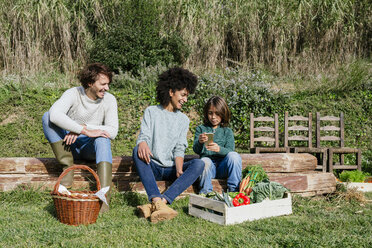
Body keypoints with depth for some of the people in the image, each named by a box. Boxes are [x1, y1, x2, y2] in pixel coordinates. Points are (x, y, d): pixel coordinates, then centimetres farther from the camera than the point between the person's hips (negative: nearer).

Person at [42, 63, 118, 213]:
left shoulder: (109, 100, -5)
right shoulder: (73, 94, -11)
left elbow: (112, 131, -17)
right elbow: (55, 114, -32)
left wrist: (82, 127, -27)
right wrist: (86, 131, -39)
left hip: (91, 148, 0)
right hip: (69, 145, 0)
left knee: (102, 138, -35)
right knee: (47, 117, -21)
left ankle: (104, 196, -45)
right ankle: (68, 168, -21)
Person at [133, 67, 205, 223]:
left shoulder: (183, 119, 15)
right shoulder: (151, 112, 8)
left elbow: (180, 148, 5)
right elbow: (144, 136, -6)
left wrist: (179, 169, -16)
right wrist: (143, 144, -32)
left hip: (170, 169, 2)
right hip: (152, 166, -2)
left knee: (198, 164, -26)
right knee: (137, 151, -32)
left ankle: (161, 201, -46)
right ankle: (157, 202, -52)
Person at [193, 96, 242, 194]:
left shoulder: (227, 131, 13)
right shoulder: (201, 129, 13)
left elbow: (230, 151, -3)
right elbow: (196, 150, 0)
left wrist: (219, 149, -26)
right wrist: (199, 142, -25)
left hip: (223, 166, 1)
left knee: (234, 156, -28)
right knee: (204, 161, -35)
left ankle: (234, 190, -23)